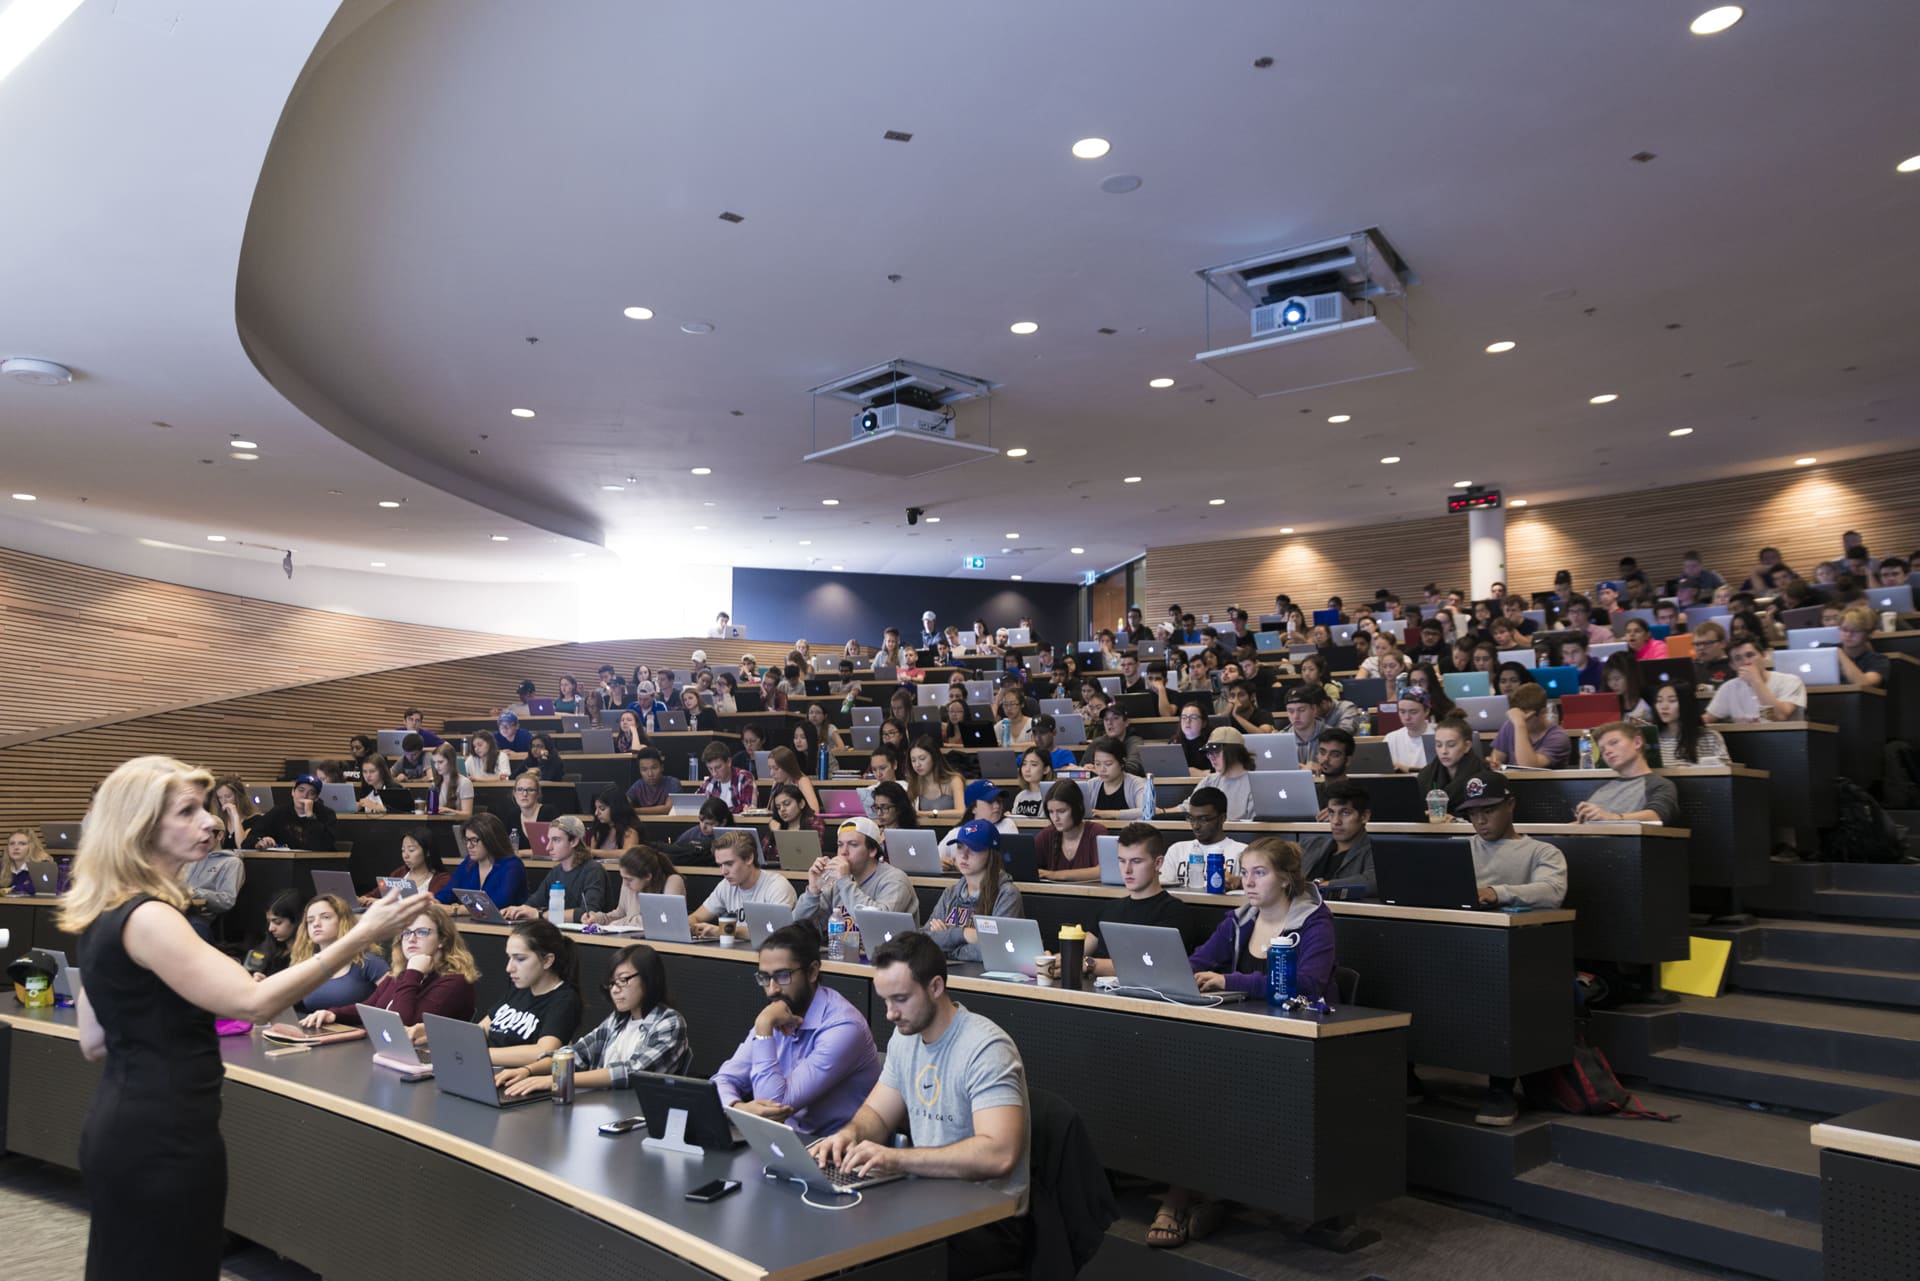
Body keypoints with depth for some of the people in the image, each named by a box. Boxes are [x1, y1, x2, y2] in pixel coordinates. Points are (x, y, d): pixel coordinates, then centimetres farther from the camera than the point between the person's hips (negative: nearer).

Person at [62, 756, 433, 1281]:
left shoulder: (103, 916, 10)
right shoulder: (147, 917, -21)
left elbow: (93, 1043, 16)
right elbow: (253, 1002, -27)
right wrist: (361, 936, -28)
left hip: (125, 1124, 10)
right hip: (162, 1135, -10)